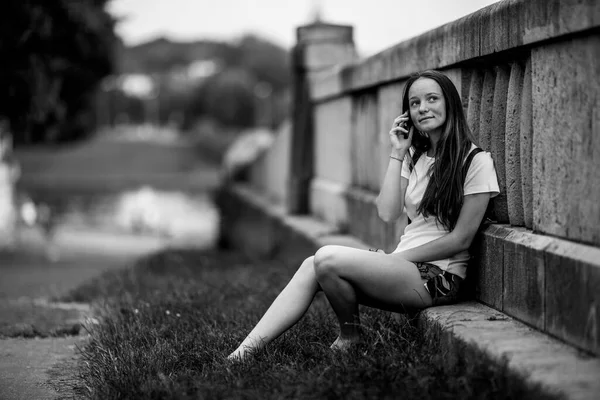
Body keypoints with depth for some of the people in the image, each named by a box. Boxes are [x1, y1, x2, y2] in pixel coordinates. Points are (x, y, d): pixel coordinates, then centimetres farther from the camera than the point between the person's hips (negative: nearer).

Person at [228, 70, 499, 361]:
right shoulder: (415, 158, 16)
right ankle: (243, 353, -20)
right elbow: (388, 214, 3)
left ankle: (349, 336, 0)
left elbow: (460, 239, -10)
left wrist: (397, 258, -10)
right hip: (403, 266, 7)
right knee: (312, 267, -15)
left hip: (437, 277, -7)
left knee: (327, 259, -24)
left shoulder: (476, 161, -6)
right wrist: (397, 153, 2)